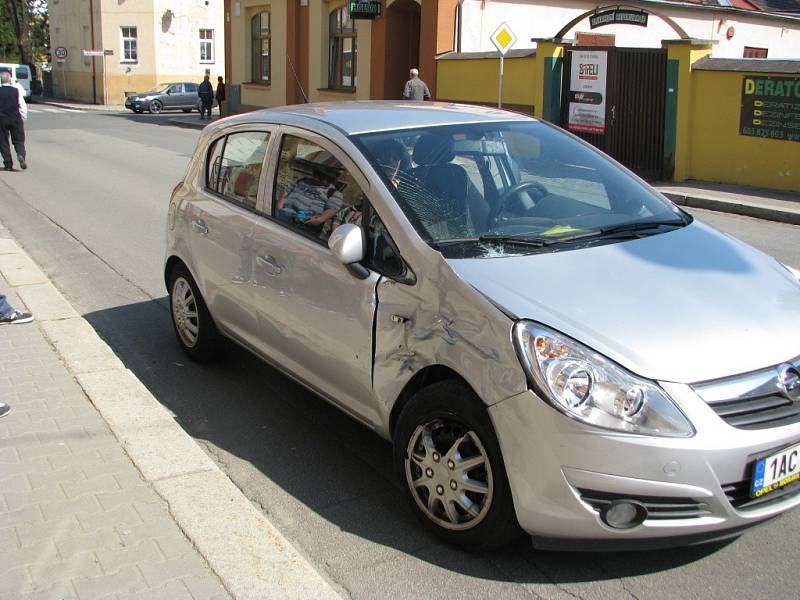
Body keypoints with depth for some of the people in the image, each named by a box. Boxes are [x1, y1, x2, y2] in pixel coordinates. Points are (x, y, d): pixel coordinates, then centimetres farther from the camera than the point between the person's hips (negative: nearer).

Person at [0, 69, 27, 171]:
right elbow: (23, 106, -2)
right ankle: (21, 155, -20)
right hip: (16, 119, 0)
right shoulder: (16, 90, -2)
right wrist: (23, 118, 8)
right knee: (19, 140, 9)